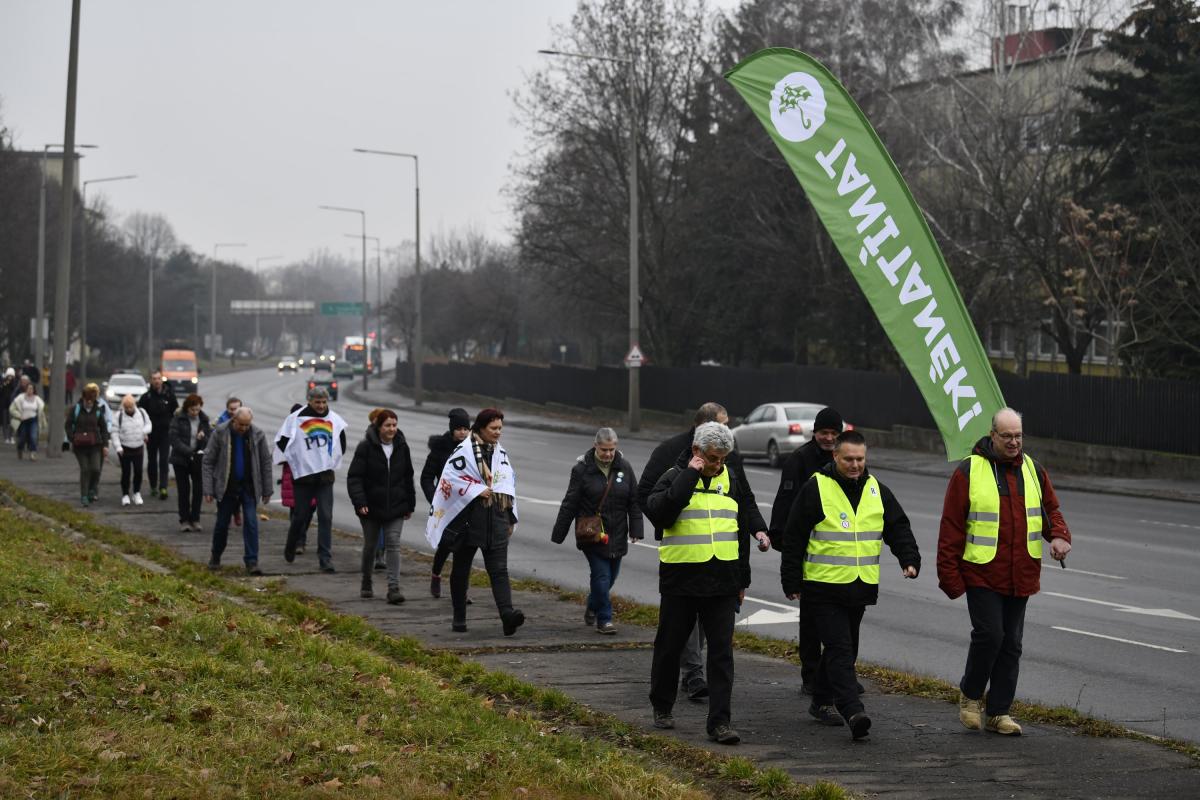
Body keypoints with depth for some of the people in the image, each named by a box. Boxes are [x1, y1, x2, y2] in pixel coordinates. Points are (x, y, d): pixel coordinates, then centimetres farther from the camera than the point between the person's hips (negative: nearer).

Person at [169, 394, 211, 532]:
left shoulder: (204, 420, 2)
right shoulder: (179, 419, -8)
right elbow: (174, 439, -14)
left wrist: (203, 437, -19)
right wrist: (189, 452, -23)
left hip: (198, 459, 3)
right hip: (181, 459, -3)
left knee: (198, 489, 1)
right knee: (184, 489, 1)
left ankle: (195, 519, 11)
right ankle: (184, 520, 6)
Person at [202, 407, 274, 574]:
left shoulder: (257, 434, -5)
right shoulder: (220, 433, -10)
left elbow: (266, 462, 2)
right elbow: (207, 462, -6)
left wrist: (267, 490, 2)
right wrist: (208, 490, -10)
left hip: (249, 486, 1)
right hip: (226, 487, -1)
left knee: (251, 522, -8)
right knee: (222, 523, 8)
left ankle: (251, 561, -6)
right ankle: (215, 558, 28)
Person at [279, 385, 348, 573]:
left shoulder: (334, 419, 5)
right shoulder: (296, 418, -7)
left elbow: (342, 443, 20)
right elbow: (282, 442, 0)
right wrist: (295, 463, 2)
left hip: (325, 476, 2)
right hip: (303, 476, -2)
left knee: (326, 517, -5)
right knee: (301, 516, 6)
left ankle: (325, 558, -5)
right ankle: (290, 548, 33)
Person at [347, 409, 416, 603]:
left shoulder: (402, 447, 4)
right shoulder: (366, 447, -9)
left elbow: (408, 477, 14)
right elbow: (354, 477, -11)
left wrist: (410, 504, 13)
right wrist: (359, 502, -22)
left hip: (395, 507, 2)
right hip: (371, 507, -2)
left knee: (394, 543, -9)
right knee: (370, 545, 11)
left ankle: (394, 588, -14)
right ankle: (366, 585, 29)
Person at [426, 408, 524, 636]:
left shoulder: (501, 454, 14)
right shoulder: (463, 451, -4)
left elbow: (510, 484, 21)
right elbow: (450, 477, -13)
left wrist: (511, 518, 17)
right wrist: (476, 491, -16)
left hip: (496, 518, 4)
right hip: (469, 518, -4)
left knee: (499, 569, -10)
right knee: (461, 569, 8)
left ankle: (507, 615, -25)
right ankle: (459, 618, 19)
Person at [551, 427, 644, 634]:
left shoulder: (624, 467, 2)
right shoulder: (582, 468, -8)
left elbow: (634, 501, 7)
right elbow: (570, 504, -5)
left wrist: (636, 530, 0)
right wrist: (558, 534, -5)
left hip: (616, 535, 4)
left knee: (610, 576, 13)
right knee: (602, 575, -10)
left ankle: (592, 608, 37)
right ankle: (604, 619, -1)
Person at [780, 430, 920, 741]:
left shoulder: (876, 490, 9)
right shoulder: (816, 488, -7)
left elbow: (898, 528, 13)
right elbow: (793, 537, -3)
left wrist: (909, 559, -5)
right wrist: (792, 582, -4)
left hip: (861, 587, 6)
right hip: (825, 587, -6)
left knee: (844, 648, 15)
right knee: (840, 648, -13)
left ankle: (822, 701, 30)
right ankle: (853, 711, -21)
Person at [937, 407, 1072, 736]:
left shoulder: (1033, 470, 9)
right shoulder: (969, 471, -6)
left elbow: (1051, 509, 17)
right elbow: (951, 526, -6)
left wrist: (1059, 535, -6)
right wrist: (949, 575, -9)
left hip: (1021, 576, 5)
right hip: (981, 574, -5)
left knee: (1011, 644, 7)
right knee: (989, 634, -15)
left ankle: (998, 712, 16)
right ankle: (970, 693, 10)